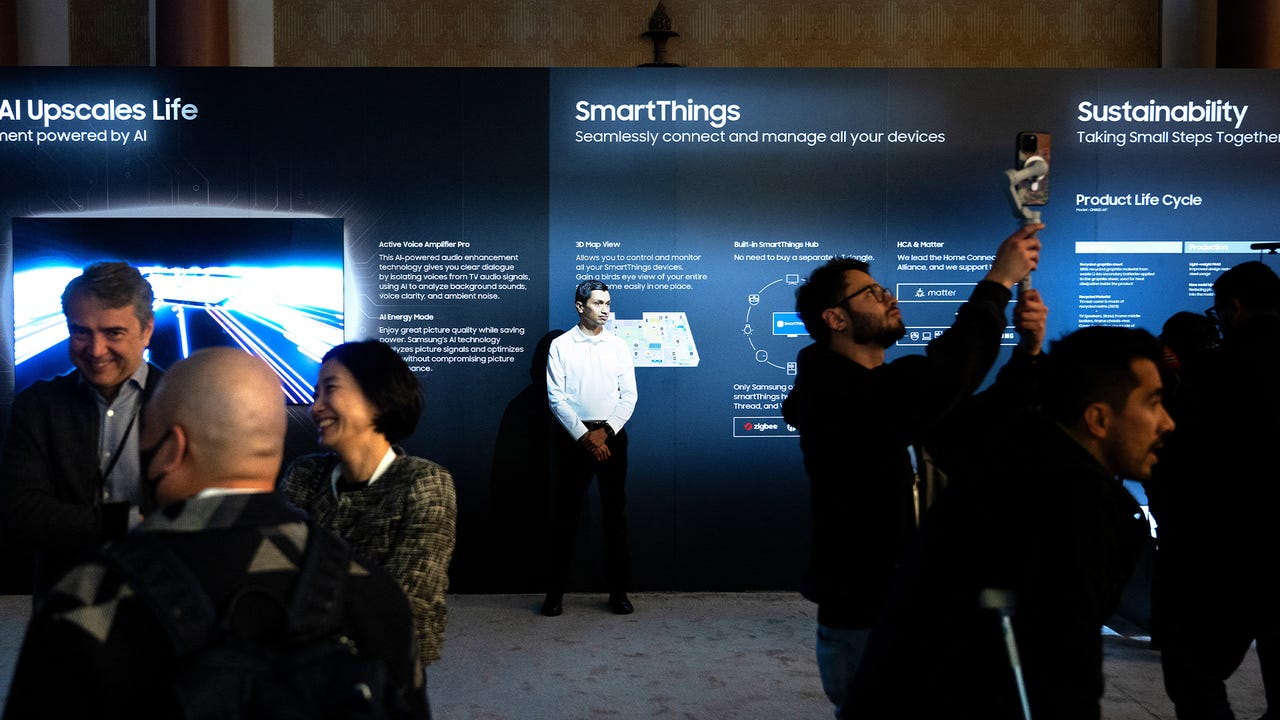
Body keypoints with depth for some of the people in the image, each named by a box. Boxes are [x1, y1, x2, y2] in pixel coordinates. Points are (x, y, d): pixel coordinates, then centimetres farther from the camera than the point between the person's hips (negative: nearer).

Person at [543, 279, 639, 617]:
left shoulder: (618, 345, 7)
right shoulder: (560, 346, 1)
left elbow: (629, 395, 2)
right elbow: (556, 398, -5)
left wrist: (605, 432, -10)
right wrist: (584, 436, -12)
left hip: (611, 435, 2)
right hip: (574, 435, -2)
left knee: (615, 512, 5)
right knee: (565, 513, 2)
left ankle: (618, 589, 13)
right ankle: (557, 590, 10)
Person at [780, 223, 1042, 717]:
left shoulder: (872, 391, 11)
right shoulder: (836, 392, -21)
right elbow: (942, 378, -37)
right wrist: (997, 282, -25)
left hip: (886, 610, 10)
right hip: (862, 620, -10)